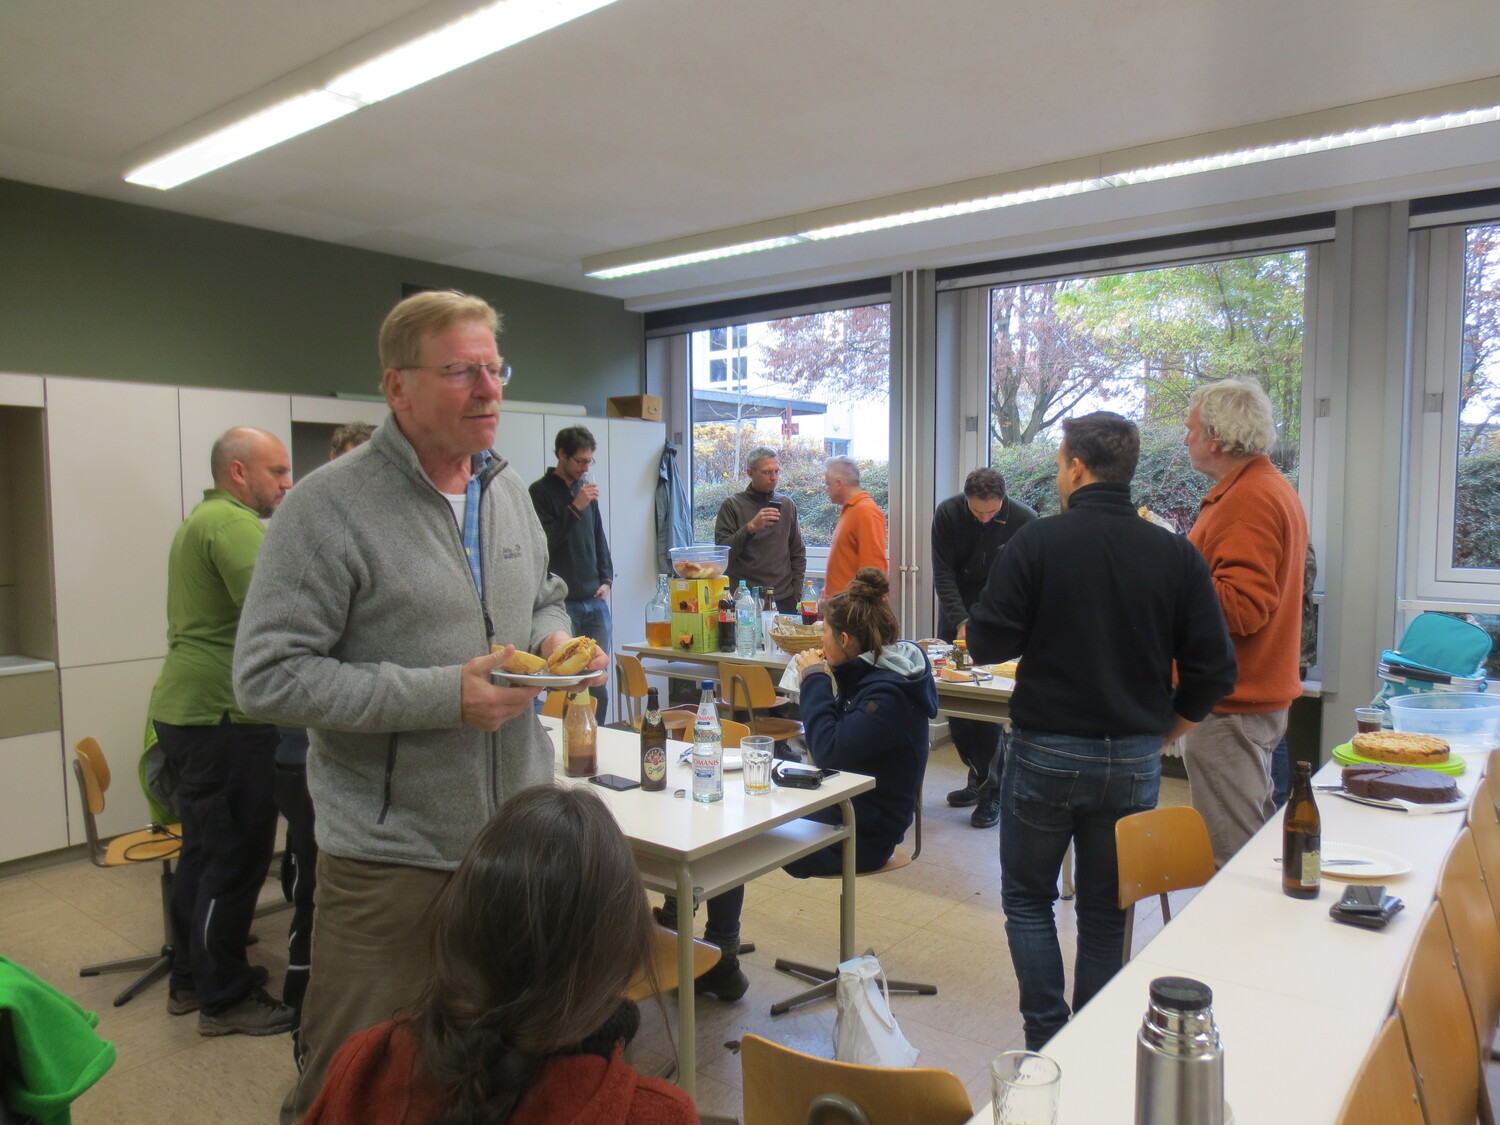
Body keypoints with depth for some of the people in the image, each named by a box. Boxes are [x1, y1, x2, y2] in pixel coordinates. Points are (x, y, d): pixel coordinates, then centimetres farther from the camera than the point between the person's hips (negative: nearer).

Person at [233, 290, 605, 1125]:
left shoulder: (510, 490, 7)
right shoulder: (330, 507, -15)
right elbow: (268, 676, -17)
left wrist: (556, 638, -4)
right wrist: (442, 697, -23)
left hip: (520, 831, 6)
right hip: (391, 855, -6)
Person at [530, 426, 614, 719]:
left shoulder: (587, 489, 14)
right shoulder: (540, 492, -3)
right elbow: (544, 543, -12)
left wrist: (606, 580, 10)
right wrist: (575, 508, -16)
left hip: (595, 601, 5)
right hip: (563, 603, -5)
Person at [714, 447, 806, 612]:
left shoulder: (787, 504, 9)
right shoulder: (732, 505, -2)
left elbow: (798, 554, 12)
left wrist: (796, 595, 5)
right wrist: (750, 527, -24)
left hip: (784, 598, 3)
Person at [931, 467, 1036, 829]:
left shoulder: (1024, 520, -15)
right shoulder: (947, 514, -11)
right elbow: (943, 573, -11)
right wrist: (961, 622, -21)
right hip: (956, 616, 3)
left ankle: (992, 791, 1)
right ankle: (977, 778, 22)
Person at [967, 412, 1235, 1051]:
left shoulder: (1038, 542, -12)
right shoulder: (1176, 554, -2)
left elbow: (987, 642, -12)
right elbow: (1212, 669, -1)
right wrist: (1162, 732, 13)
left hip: (1045, 752, -3)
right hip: (1135, 759, 4)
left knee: (1027, 897, 15)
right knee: (1105, 911, 17)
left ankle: (1048, 1041, 13)